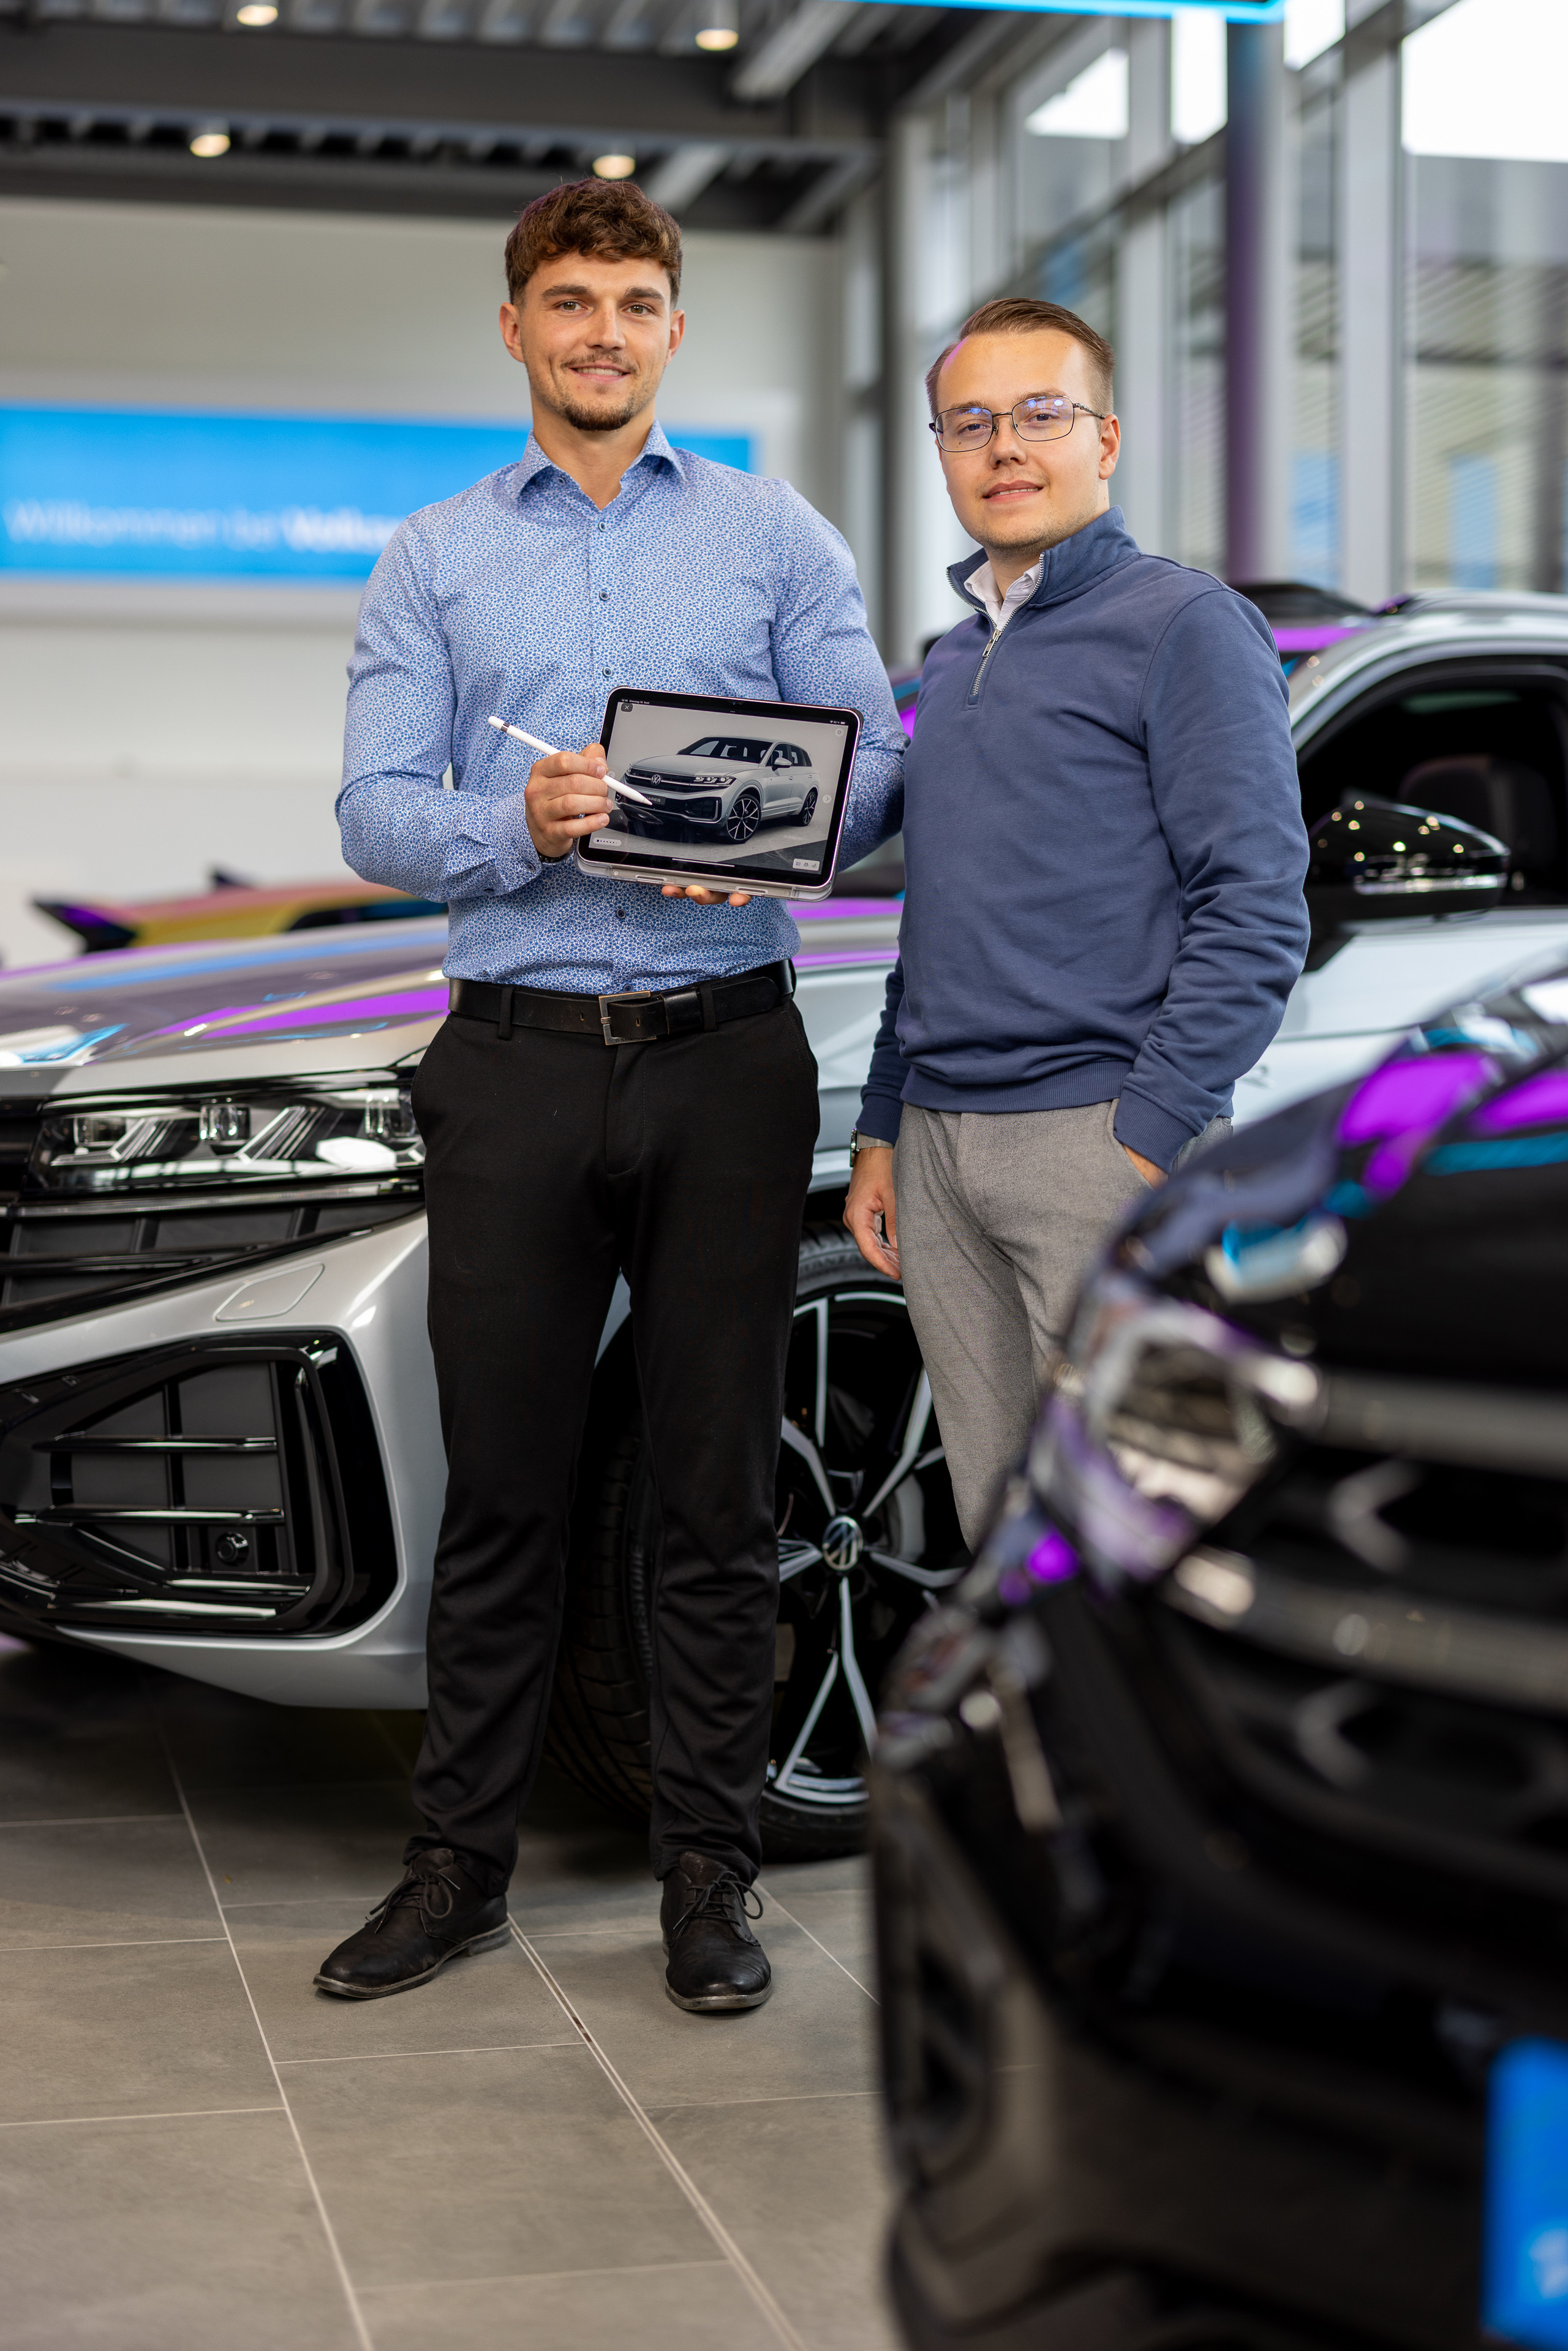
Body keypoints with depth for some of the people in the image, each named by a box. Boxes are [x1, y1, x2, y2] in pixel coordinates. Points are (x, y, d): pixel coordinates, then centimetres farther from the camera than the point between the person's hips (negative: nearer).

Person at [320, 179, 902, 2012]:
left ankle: (706, 1872, 14)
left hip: (724, 1054, 0)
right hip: (517, 1057, 1)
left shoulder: (777, 537, 10)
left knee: (717, 1488, 4)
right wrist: (524, 827, -17)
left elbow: (874, 768, 4)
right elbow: (373, 816, 3)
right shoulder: (433, 561, 11)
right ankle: (461, 1862, 17)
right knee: (500, 1485, 5)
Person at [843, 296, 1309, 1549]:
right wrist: (882, 1132, 18)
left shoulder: (1186, 624, -5)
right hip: (940, 1152, 7)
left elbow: (1256, 914, -12)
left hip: (1102, 1143, -7)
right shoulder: (952, 661, 20)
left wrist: (1150, 1142, -18)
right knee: (999, 1535, 11)